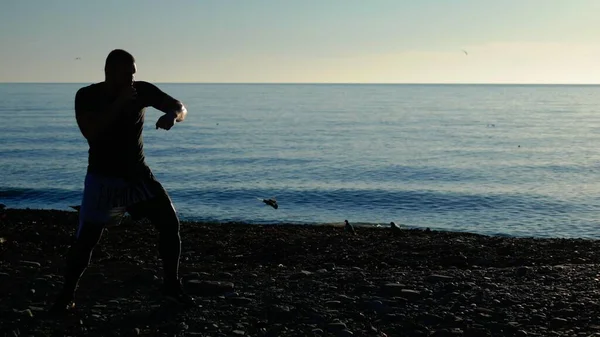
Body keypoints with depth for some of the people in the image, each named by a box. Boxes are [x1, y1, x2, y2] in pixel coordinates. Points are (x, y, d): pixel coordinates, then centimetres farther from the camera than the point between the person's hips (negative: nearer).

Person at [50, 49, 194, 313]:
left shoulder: (142, 90, -8)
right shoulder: (87, 96, -11)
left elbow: (180, 107, -5)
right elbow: (90, 132, -27)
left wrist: (172, 116, -29)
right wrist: (119, 102, -30)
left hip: (138, 174, 3)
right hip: (103, 177, -2)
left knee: (170, 223, -4)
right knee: (86, 238, -9)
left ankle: (171, 285, 13)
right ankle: (67, 295, 12)